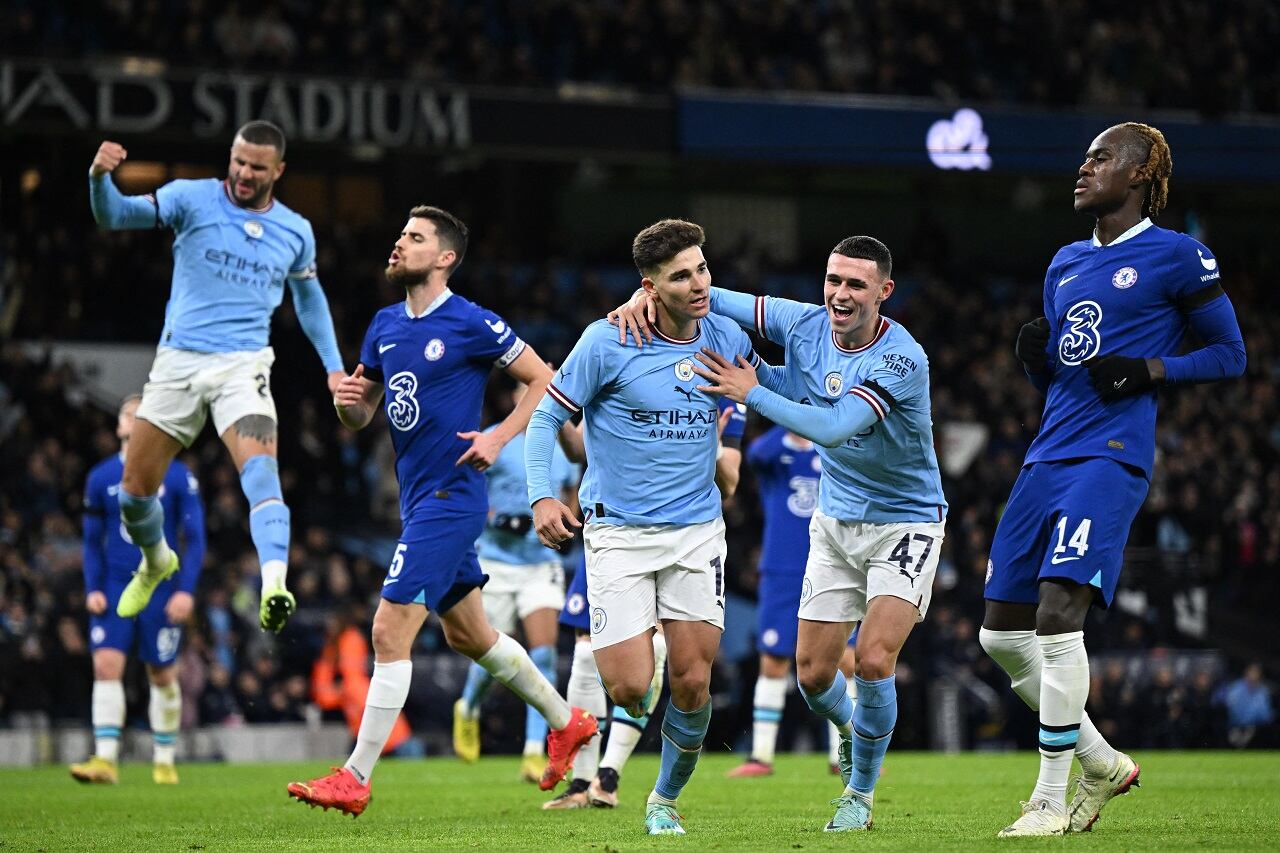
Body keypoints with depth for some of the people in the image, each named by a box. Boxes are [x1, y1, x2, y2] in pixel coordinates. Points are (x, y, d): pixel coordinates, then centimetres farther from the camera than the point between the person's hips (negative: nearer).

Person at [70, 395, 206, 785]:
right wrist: (92, 588, 0)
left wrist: (186, 590, -10)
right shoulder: (100, 477, 6)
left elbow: (194, 539, -1)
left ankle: (164, 761, 18)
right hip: (114, 588, 2)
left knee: (162, 676, 5)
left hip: (160, 588, -2)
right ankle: (105, 760, -15)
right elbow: (92, 540, 11)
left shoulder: (178, 476, -1)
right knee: (106, 665, -12)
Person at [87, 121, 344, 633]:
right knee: (135, 489, 5)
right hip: (178, 361, 1)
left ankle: (274, 587, -45)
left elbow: (308, 297, 26)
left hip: (243, 365, 0)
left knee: (260, 466, -27)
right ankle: (156, 562, 38)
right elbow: (115, 216, -12)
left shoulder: (295, 232, 8)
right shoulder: (193, 199, -2)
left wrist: (333, 366, 21)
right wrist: (100, 177, -34)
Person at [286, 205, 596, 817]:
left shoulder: (471, 324, -11)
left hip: (450, 496, -9)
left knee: (390, 633, -13)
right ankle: (566, 721, 37)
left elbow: (544, 380, -5)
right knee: (469, 635, 20)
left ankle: (355, 779, -10)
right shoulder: (386, 325, 11)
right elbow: (359, 418, 17)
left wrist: (498, 438, -15)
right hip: (418, 498, 9)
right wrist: (349, 402, -6)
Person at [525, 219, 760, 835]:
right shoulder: (609, 341, -11)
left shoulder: (726, 339, 2)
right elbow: (546, 417, -5)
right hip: (618, 531, -3)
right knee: (629, 687, -13)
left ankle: (666, 800, 22)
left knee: (692, 683, -2)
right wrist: (541, 496, -16)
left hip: (697, 530, 3)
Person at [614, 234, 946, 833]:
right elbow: (702, 297, -1)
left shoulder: (902, 359, -25)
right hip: (836, 523, 5)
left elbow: (832, 426, -35)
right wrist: (647, 295, -21)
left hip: (905, 524, -5)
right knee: (813, 674, 1)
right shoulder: (805, 325, -8)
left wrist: (751, 391, -28)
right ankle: (851, 729, 38)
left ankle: (860, 792, 4)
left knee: (874, 660, -19)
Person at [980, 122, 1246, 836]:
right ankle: (1103, 764, 20)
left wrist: (1149, 370, -12)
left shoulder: (1176, 256, 0)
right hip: (1048, 457, 8)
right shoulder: (1066, 264, 21)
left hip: (1111, 458, -8)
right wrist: (1035, 355, 5)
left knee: (1057, 612, -20)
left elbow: (1230, 353, 2)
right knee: (1003, 633, 4)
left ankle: (1051, 801, -13)